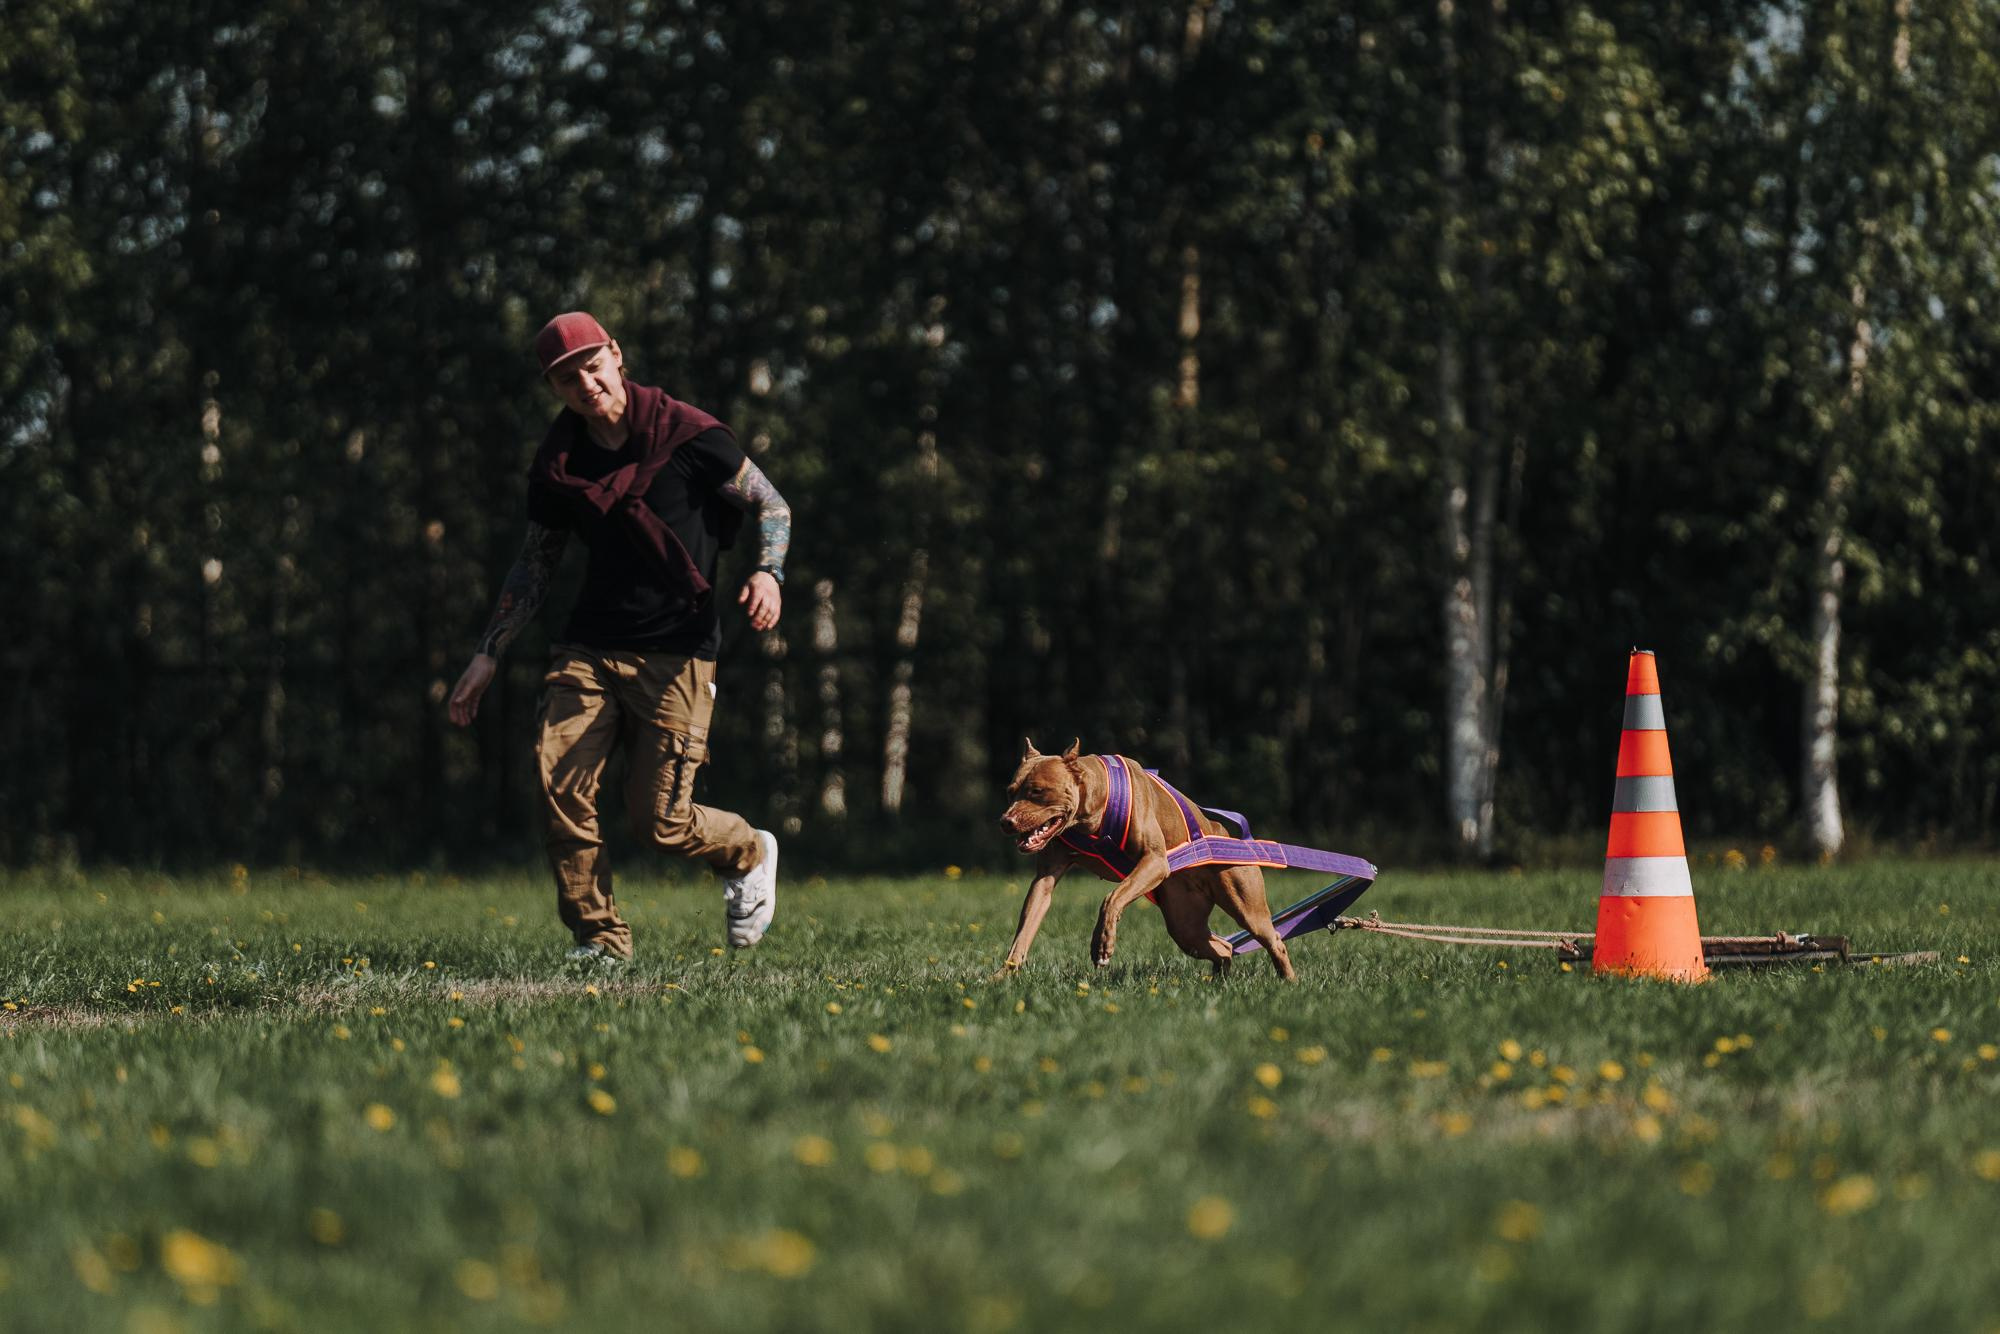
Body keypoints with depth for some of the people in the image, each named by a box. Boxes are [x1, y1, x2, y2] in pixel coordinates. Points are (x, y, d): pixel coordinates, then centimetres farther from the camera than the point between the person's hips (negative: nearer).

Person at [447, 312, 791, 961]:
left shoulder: (686, 433, -7)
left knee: (659, 821, -6)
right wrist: (488, 654, 14)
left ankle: (749, 854, 26)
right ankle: (599, 937, -1)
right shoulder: (556, 462, 5)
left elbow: (772, 505, 2)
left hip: (676, 654, -4)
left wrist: (768, 572, -18)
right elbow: (534, 564, 18)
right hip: (589, 647, 4)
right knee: (560, 788, -15)